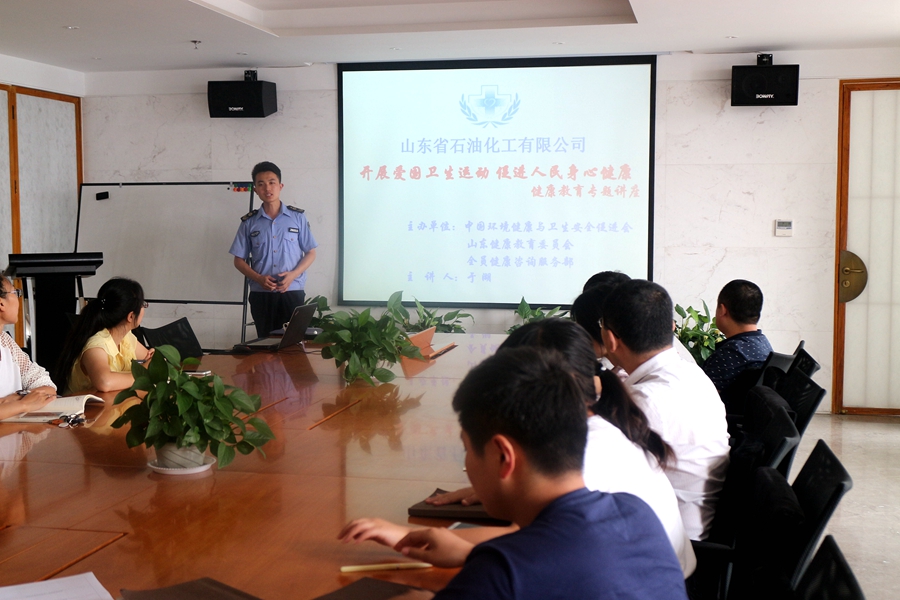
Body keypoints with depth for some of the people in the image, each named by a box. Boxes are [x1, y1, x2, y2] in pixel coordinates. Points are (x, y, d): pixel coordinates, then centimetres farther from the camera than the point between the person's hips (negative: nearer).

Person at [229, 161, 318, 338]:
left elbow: (311, 253, 7)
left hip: (292, 292, -1)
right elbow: (239, 260, 9)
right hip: (261, 294, 1)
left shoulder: (298, 217, 3)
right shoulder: (248, 222, 6)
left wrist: (293, 274, -11)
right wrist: (259, 278, -10)